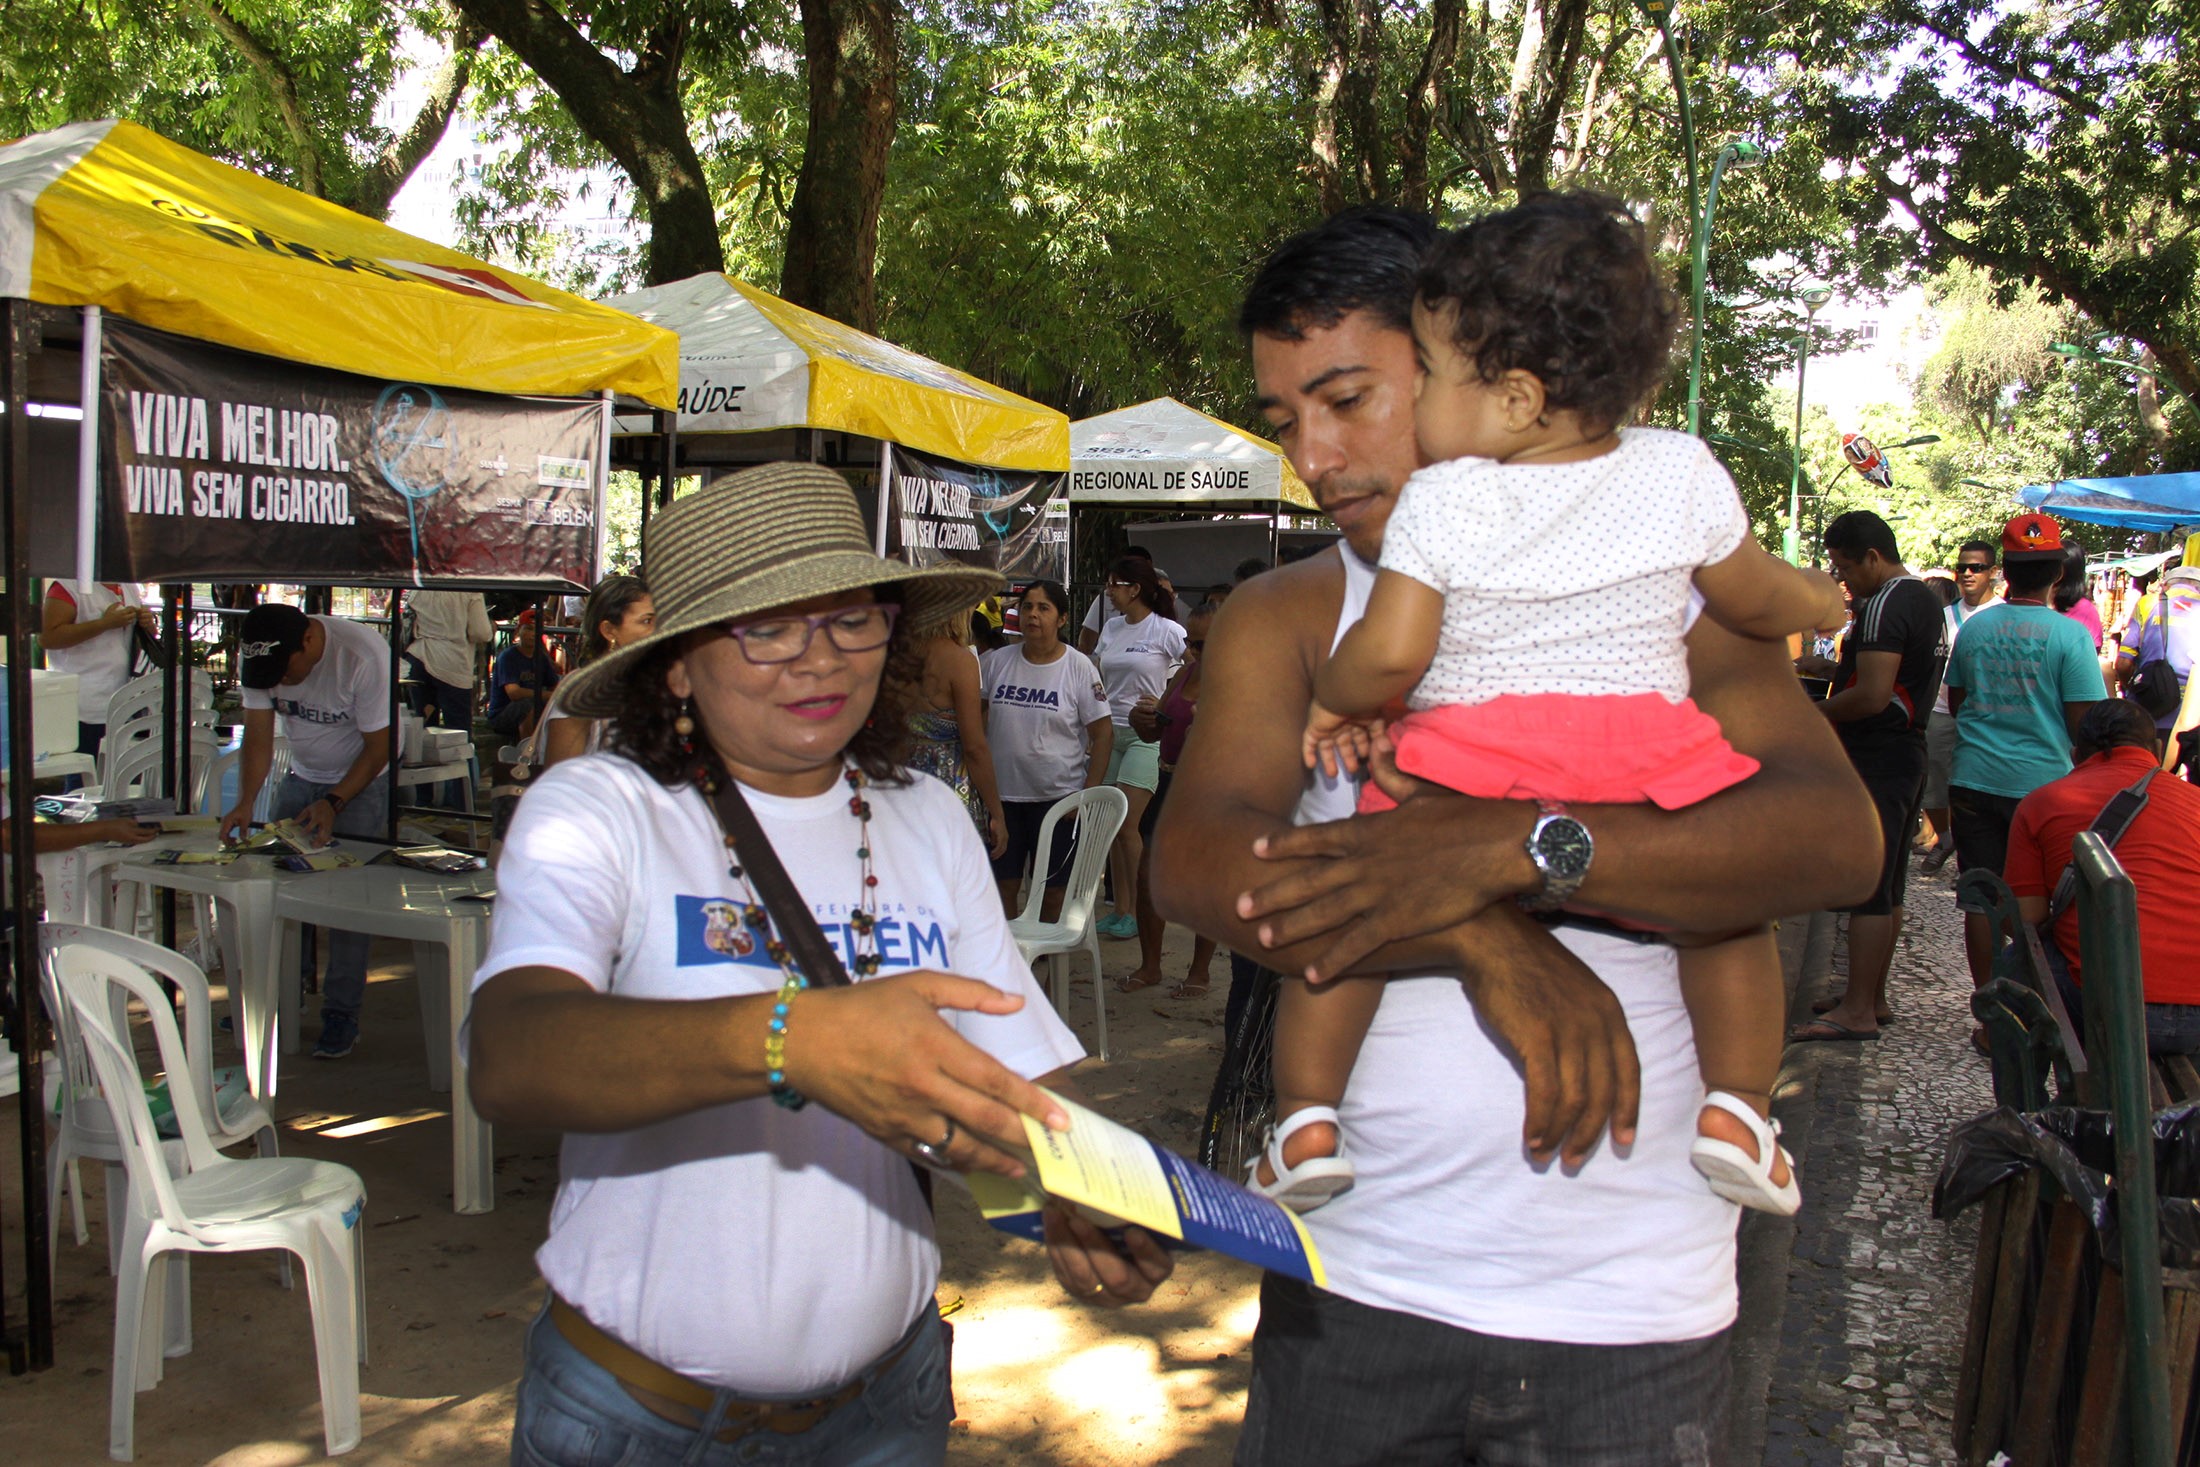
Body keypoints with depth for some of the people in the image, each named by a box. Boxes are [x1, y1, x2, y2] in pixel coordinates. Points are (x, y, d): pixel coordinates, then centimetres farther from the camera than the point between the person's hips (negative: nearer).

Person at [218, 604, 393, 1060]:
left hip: (362, 782, -5)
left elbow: (379, 748, -22)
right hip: (301, 777, 5)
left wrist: (333, 803, -30)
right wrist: (245, 802, -29)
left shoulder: (364, 658, -30)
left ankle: (342, 1014, -4)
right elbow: (258, 738, -14)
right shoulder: (257, 659, -15)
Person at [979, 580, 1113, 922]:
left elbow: (1103, 733, -5)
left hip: (1059, 797, -2)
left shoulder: (1079, 668, -4)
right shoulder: (994, 663, 3)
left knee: (1052, 893, 5)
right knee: (1001, 887, 7)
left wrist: (1088, 795, -11)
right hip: (1001, 794, 3)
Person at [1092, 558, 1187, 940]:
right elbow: (1095, 673, 17)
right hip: (1110, 732, 6)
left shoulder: (1167, 631, -7)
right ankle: (1119, 908, 13)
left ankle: (1136, 912, 1)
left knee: (1127, 825, -9)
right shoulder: (1112, 627, 11)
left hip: (1146, 735, -6)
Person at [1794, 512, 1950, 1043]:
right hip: (1908, 754, 11)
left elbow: (1873, 696, -23)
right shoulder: (1929, 601, 16)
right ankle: (1873, 996, 21)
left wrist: (1813, 712, -11)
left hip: (1875, 761, -11)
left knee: (1865, 886, -9)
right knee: (1888, 887, 14)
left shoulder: (1886, 605, -16)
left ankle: (1857, 1011, -7)